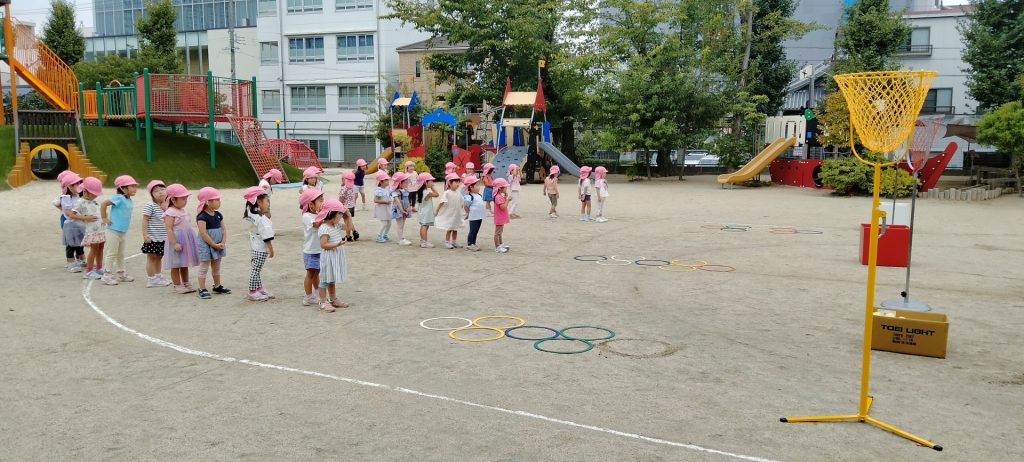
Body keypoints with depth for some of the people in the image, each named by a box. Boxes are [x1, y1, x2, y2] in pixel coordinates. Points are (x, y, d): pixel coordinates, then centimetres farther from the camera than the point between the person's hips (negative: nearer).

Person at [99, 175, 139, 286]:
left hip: (123, 231, 8)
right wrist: (104, 218, -17)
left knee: (121, 254, 18)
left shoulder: (130, 201, 7)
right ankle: (108, 275, 6)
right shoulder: (119, 198, -17)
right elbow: (103, 204, -22)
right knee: (112, 253, -1)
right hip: (114, 230, -8)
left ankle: (121, 273, 29)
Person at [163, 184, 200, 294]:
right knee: (176, 265, 3)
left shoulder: (183, 211, 13)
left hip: (187, 241, 8)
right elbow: (169, 229, -19)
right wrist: (175, 243, -24)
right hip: (177, 241, -8)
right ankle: (177, 285, 10)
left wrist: (193, 241, 21)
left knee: (185, 264, 16)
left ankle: (186, 283, 24)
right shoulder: (170, 213, -14)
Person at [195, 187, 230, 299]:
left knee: (217, 267, 17)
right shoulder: (202, 216, -16)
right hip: (206, 245, -7)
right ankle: (202, 289, 3)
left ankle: (217, 286, 28)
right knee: (204, 267, -1)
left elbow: (224, 229, 5)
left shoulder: (218, 215, 6)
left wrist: (223, 243, -9)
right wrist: (214, 245, -19)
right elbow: (203, 233, -21)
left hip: (218, 245, 7)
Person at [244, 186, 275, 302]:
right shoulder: (262, 219, -23)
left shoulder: (250, 213, 1)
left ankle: (259, 289, 25)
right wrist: (271, 249, -15)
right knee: (256, 269, -2)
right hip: (261, 249, -9)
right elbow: (266, 237, -21)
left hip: (254, 246, 9)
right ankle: (252, 293, 4)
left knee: (256, 269, 15)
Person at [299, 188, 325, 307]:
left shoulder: (320, 215, 8)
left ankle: (317, 295, 30)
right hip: (311, 251, -7)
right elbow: (317, 224, -31)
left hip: (320, 250, 7)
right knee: (310, 274, 1)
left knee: (316, 272, 18)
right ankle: (308, 298, 10)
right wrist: (320, 212, -29)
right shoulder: (307, 216, -16)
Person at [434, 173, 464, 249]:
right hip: (449, 215, -6)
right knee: (449, 229, 0)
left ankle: (454, 242, 24)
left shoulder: (458, 193, 3)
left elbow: (461, 203, 14)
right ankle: (447, 243, 8)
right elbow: (441, 203, -16)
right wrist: (436, 211, -14)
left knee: (455, 229, 13)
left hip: (457, 215, 6)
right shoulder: (447, 193, -16)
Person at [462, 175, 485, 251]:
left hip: (479, 216, 8)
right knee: (472, 230, -1)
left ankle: (473, 243, 23)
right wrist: (468, 213, -4)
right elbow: (465, 206, -11)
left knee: (476, 231, 14)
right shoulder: (469, 197, -16)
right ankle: (469, 244, 7)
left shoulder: (480, 195, 11)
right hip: (473, 217, -8)